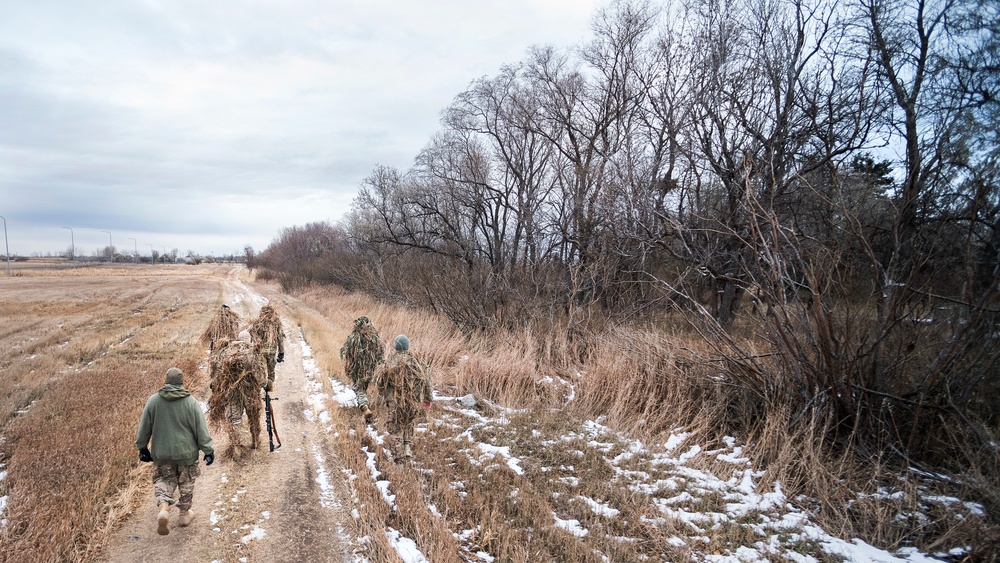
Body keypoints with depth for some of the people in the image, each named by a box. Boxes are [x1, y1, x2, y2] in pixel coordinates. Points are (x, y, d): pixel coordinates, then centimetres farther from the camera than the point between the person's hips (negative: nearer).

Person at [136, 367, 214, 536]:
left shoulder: (153, 401, -6)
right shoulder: (191, 402, -10)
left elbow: (144, 427, 4)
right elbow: (201, 429, -8)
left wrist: (142, 447, 19)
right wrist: (208, 450, -1)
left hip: (161, 453, 1)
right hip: (186, 452, -1)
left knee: (164, 481, 17)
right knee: (186, 484, 16)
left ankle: (163, 508, -6)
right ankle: (185, 514, 26)